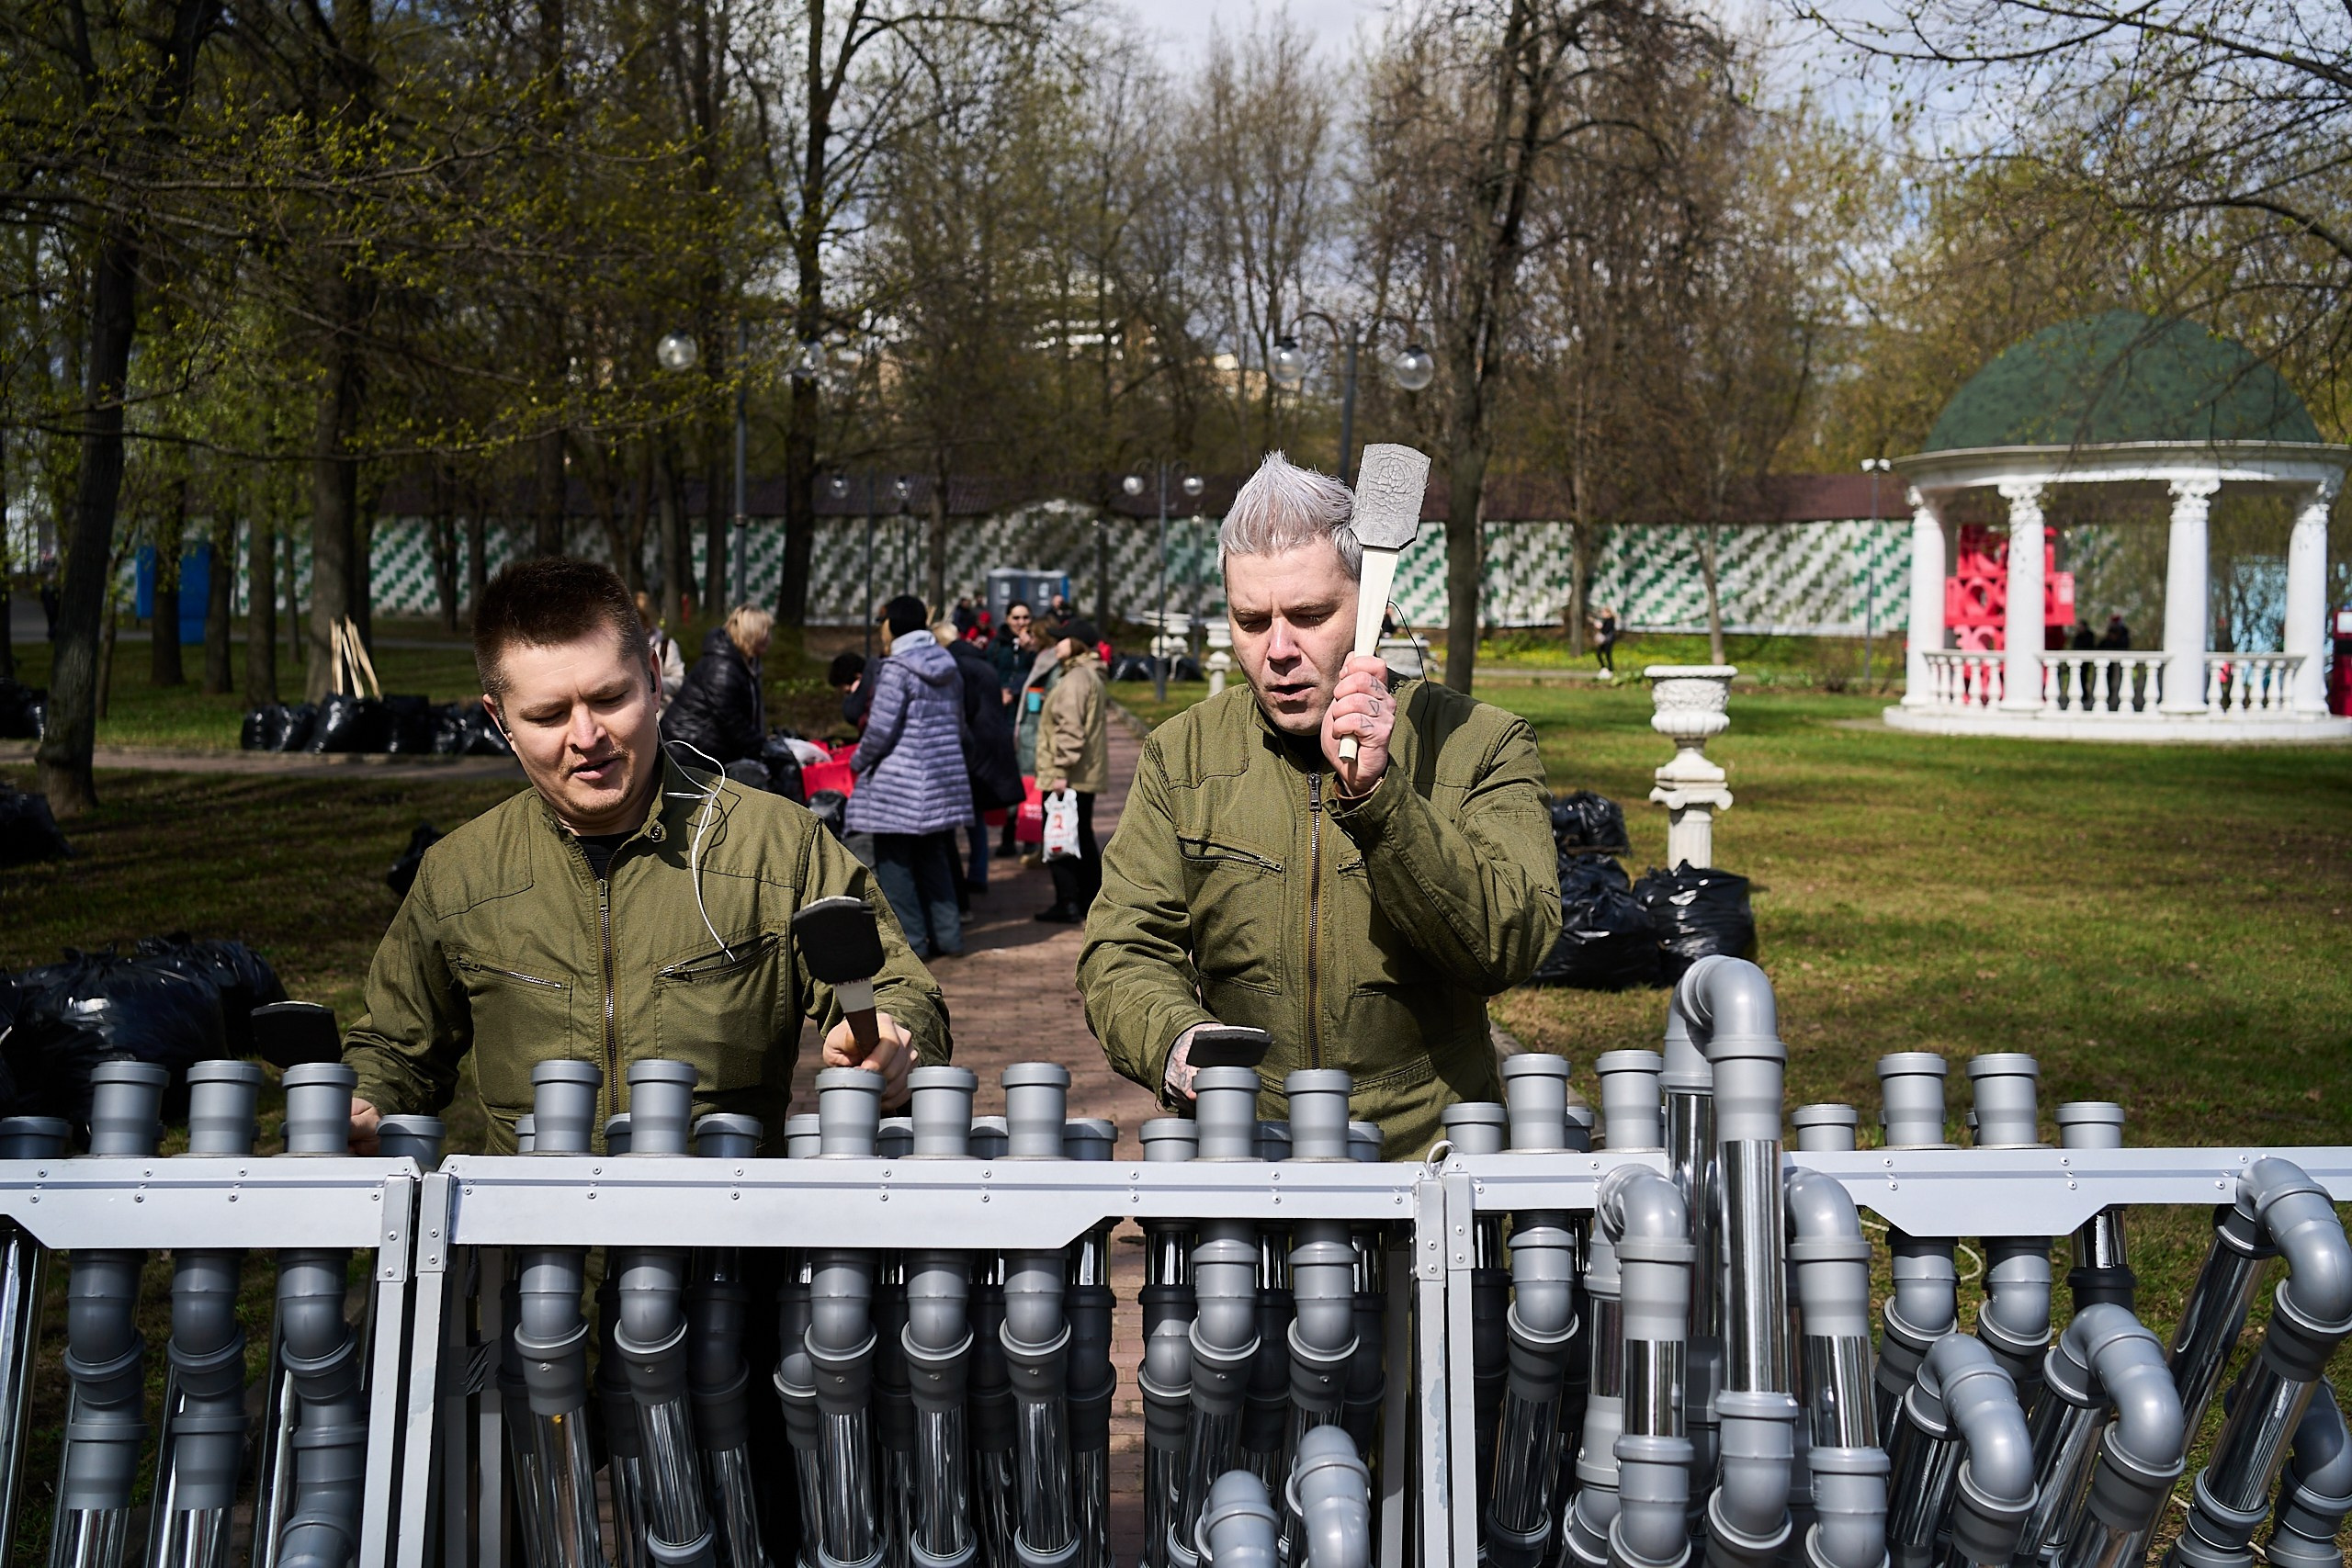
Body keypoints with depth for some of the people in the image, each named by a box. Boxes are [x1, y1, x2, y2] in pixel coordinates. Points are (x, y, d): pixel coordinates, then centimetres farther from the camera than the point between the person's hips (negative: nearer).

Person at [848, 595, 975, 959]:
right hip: (943, 779, 8)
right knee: (934, 860, 16)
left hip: (899, 785, -8)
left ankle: (911, 941, 4)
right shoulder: (948, 668, 9)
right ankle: (947, 936, 18)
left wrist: (858, 762, 0)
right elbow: (958, 725, 16)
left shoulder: (896, 670, -14)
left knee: (894, 863, 2)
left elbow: (881, 729, -16)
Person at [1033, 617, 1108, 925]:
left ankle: (1067, 903, -6)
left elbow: (1070, 728, -23)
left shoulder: (1076, 678, -16)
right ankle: (1090, 898, 20)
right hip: (1088, 774, 10)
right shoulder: (1092, 676, 18)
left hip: (1068, 776, -10)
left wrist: (1061, 769, -24)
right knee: (1082, 838, 16)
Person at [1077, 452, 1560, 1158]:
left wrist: (1377, 795, -21)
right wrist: (1176, 1040, -17)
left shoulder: (1481, 747, 2)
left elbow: (1511, 946, -10)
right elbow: (1123, 951, 5)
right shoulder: (1182, 755, 9)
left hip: (1428, 1152, -2)